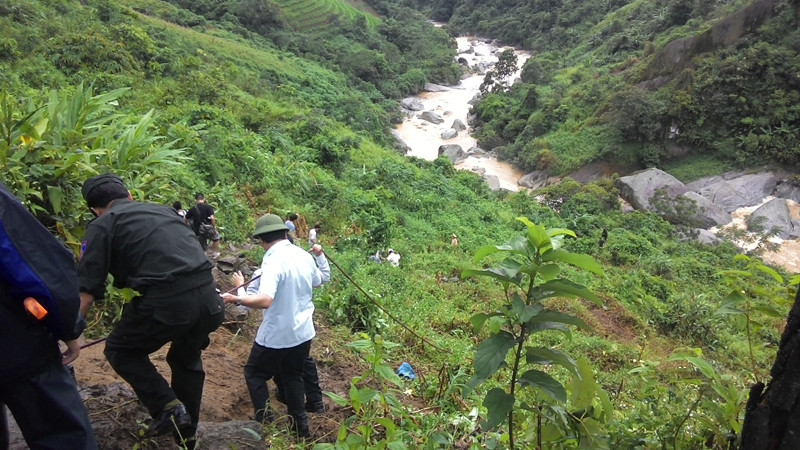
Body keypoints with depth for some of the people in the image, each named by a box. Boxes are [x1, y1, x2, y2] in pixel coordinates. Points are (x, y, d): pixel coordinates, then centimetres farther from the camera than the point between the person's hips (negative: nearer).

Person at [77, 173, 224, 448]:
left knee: (120, 350, 21)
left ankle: (167, 407, 8)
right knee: (187, 358, 30)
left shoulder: (103, 225, 7)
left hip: (167, 301, -6)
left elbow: (87, 289, 1)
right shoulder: (162, 210, 24)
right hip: (208, 298, 6)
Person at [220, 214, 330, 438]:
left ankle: (265, 421, 11)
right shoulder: (304, 256, -1)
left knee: (254, 373, 16)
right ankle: (300, 425, 29)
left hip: (276, 335, -7)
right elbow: (322, 279, 20)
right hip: (303, 332, 7)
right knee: (292, 375, 25)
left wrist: (236, 299, -30)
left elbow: (265, 300, -37)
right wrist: (319, 255, 29)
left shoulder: (273, 261, -24)